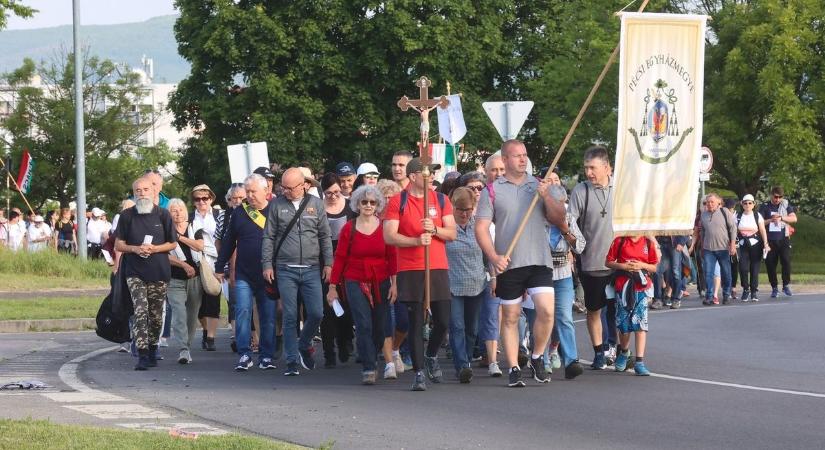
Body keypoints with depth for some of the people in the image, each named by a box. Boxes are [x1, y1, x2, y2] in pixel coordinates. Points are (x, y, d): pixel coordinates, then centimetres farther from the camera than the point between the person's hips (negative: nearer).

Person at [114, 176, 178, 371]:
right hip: (135, 272, -1)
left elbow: (173, 243, 7)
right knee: (140, 311, -15)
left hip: (159, 272, 1)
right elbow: (119, 245, 6)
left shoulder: (162, 215, 3)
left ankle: (152, 349, 27)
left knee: (156, 314, 9)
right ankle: (142, 355, -20)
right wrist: (135, 249, -13)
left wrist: (154, 249, -11)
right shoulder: (127, 216, 4)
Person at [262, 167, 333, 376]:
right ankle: (292, 361, 6)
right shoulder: (277, 205, 3)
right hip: (286, 270, -1)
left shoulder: (316, 204, 6)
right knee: (290, 317, -1)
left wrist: (328, 263, 2)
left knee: (316, 313, -3)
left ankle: (304, 346, 23)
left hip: (311, 269, 1)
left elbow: (325, 236, 9)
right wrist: (267, 264, -2)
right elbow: (268, 237, 5)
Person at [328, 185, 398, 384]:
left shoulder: (384, 227, 1)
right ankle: (368, 370, -13)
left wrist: (394, 283, -4)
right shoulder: (348, 228, 0)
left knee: (379, 328, 4)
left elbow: (392, 256, 2)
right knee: (364, 325, -12)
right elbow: (340, 258, 3)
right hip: (355, 282, -1)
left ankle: (371, 359, 28)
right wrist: (332, 287, 2)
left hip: (380, 283, 1)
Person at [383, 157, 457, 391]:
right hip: (410, 270, -3)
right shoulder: (397, 201, 1)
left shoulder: (441, 200, 10)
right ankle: (419, 372, 4)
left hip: (438, 268, 3)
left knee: (443, 321, -1)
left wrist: (434, 229, -13)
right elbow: (389, 236, -7)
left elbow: (452, 233, 7)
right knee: (416, 323, -2)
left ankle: (431, 355, 28)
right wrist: (416, 241, -19)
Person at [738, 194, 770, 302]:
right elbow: (734, 231, 8)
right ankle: (745, 289, 5)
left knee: (755, 269, -1)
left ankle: (754, 291, 10)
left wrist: (765, 244, -7)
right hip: (743, 246, 1)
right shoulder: (738, 217, 7)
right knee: (743, 268, -12)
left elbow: (763, 231, 2)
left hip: (755, 245, -1)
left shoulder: (757, 216, 4)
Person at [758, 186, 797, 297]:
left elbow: (794, 218, 0)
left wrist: (781, 218, -13)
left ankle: (786, 286, 1)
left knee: (786, 261, -13)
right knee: (770, 264, 1)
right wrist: (771, 220, -17)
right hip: (770, 241, 0)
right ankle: (774, 288, 13)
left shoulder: (786, 205, 7)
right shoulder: (765, 206, 4)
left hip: (783, 239, 0)